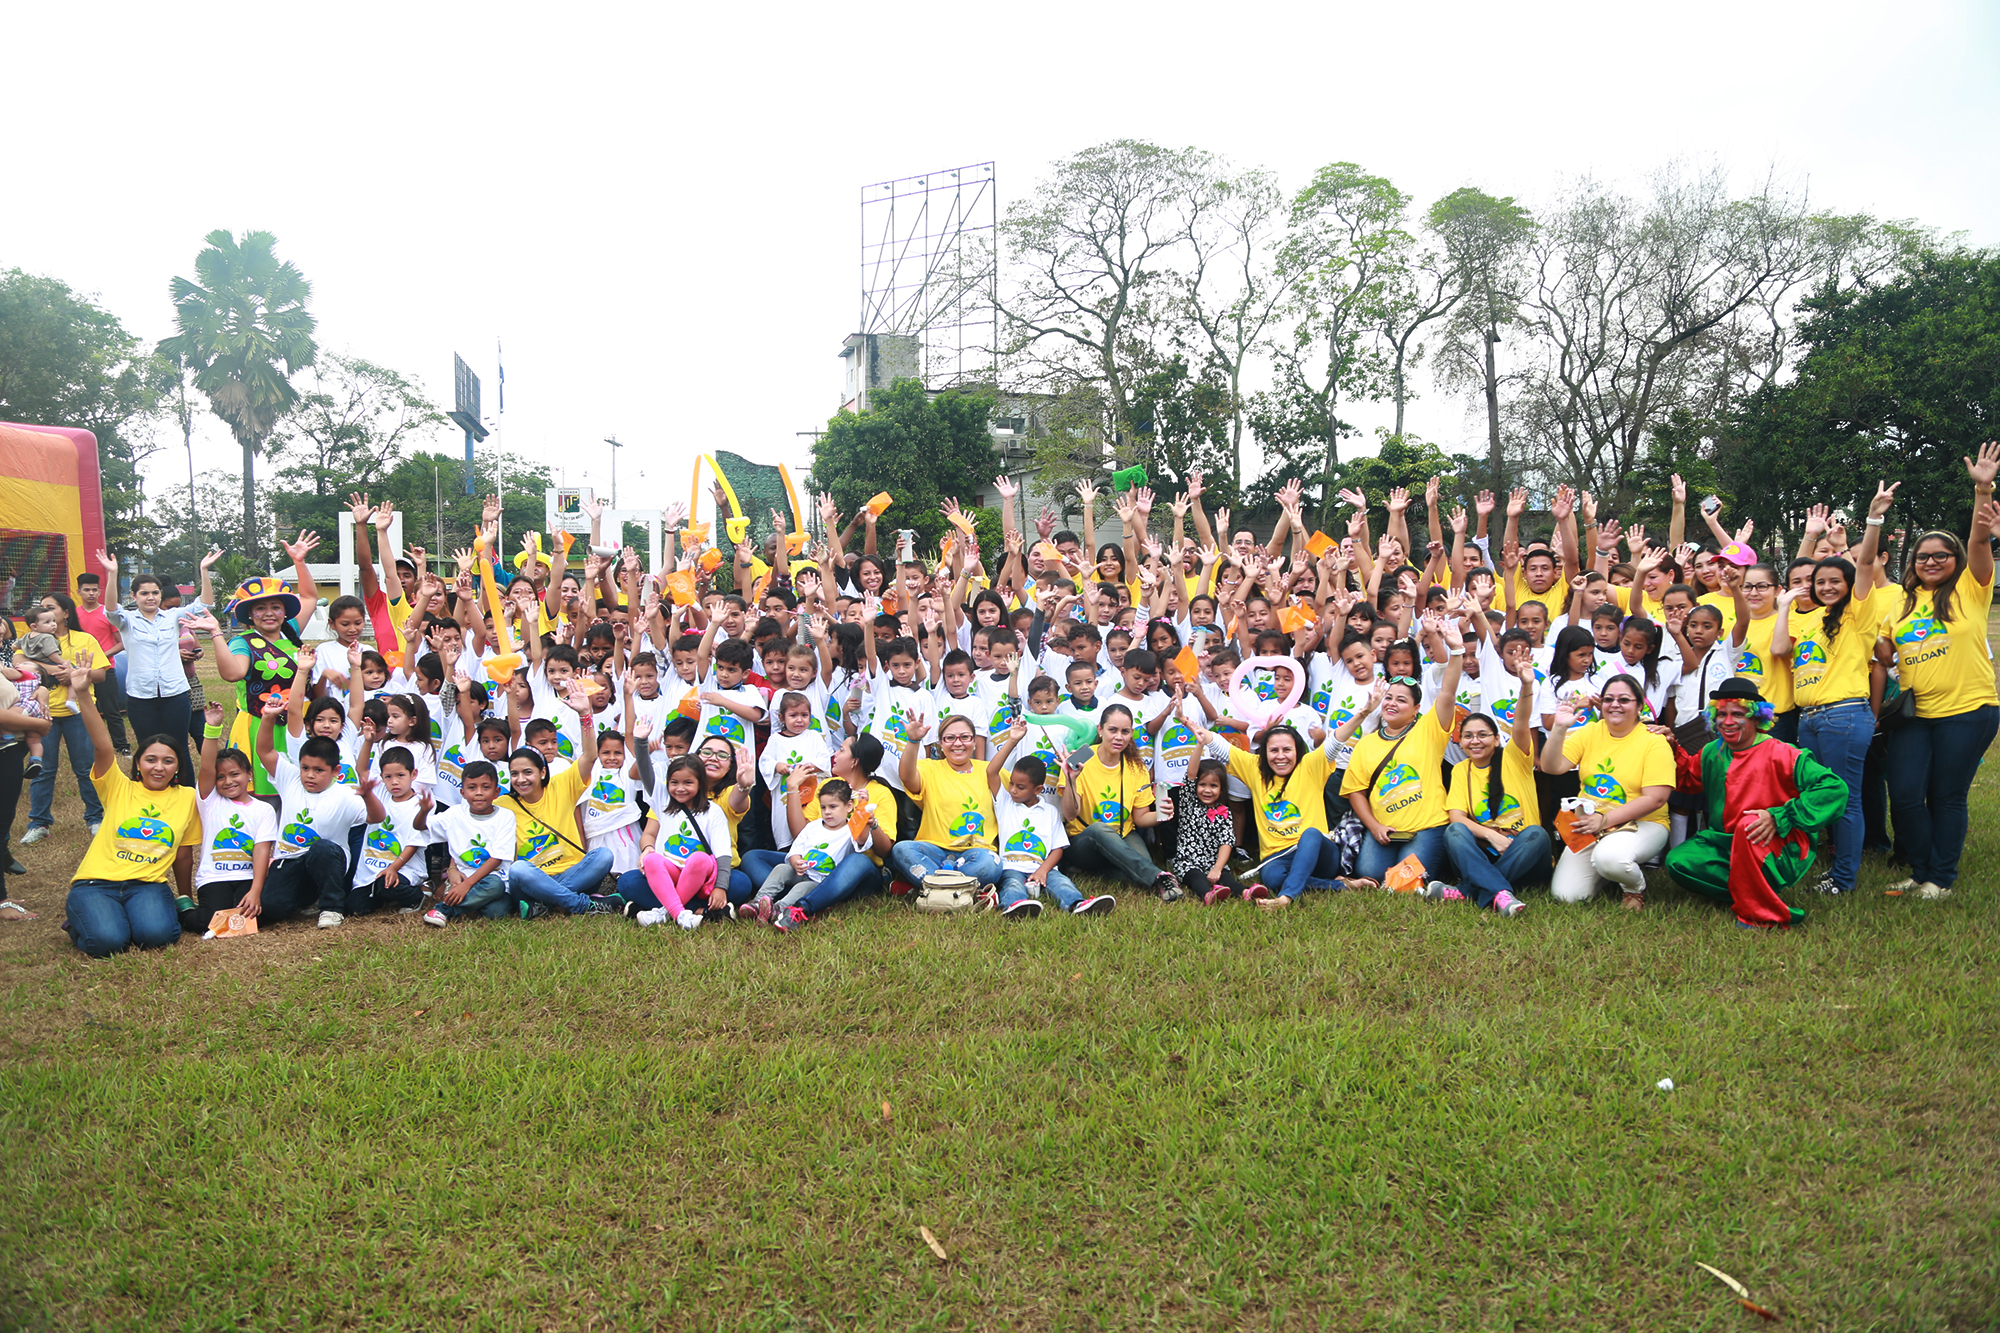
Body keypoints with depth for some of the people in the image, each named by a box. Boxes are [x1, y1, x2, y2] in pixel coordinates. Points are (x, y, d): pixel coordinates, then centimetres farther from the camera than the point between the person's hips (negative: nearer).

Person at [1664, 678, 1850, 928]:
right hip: (1725, 844, 6)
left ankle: (1763, 916, -25)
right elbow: (1688, 777, 26)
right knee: (1678, 862, -17)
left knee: (1749, 822, -38)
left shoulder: (1780, 755, -14)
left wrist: (1779, 817, -29)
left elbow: (1834, 788, -23)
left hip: (1777, 852, -6)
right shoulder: (1712, 753, 6)